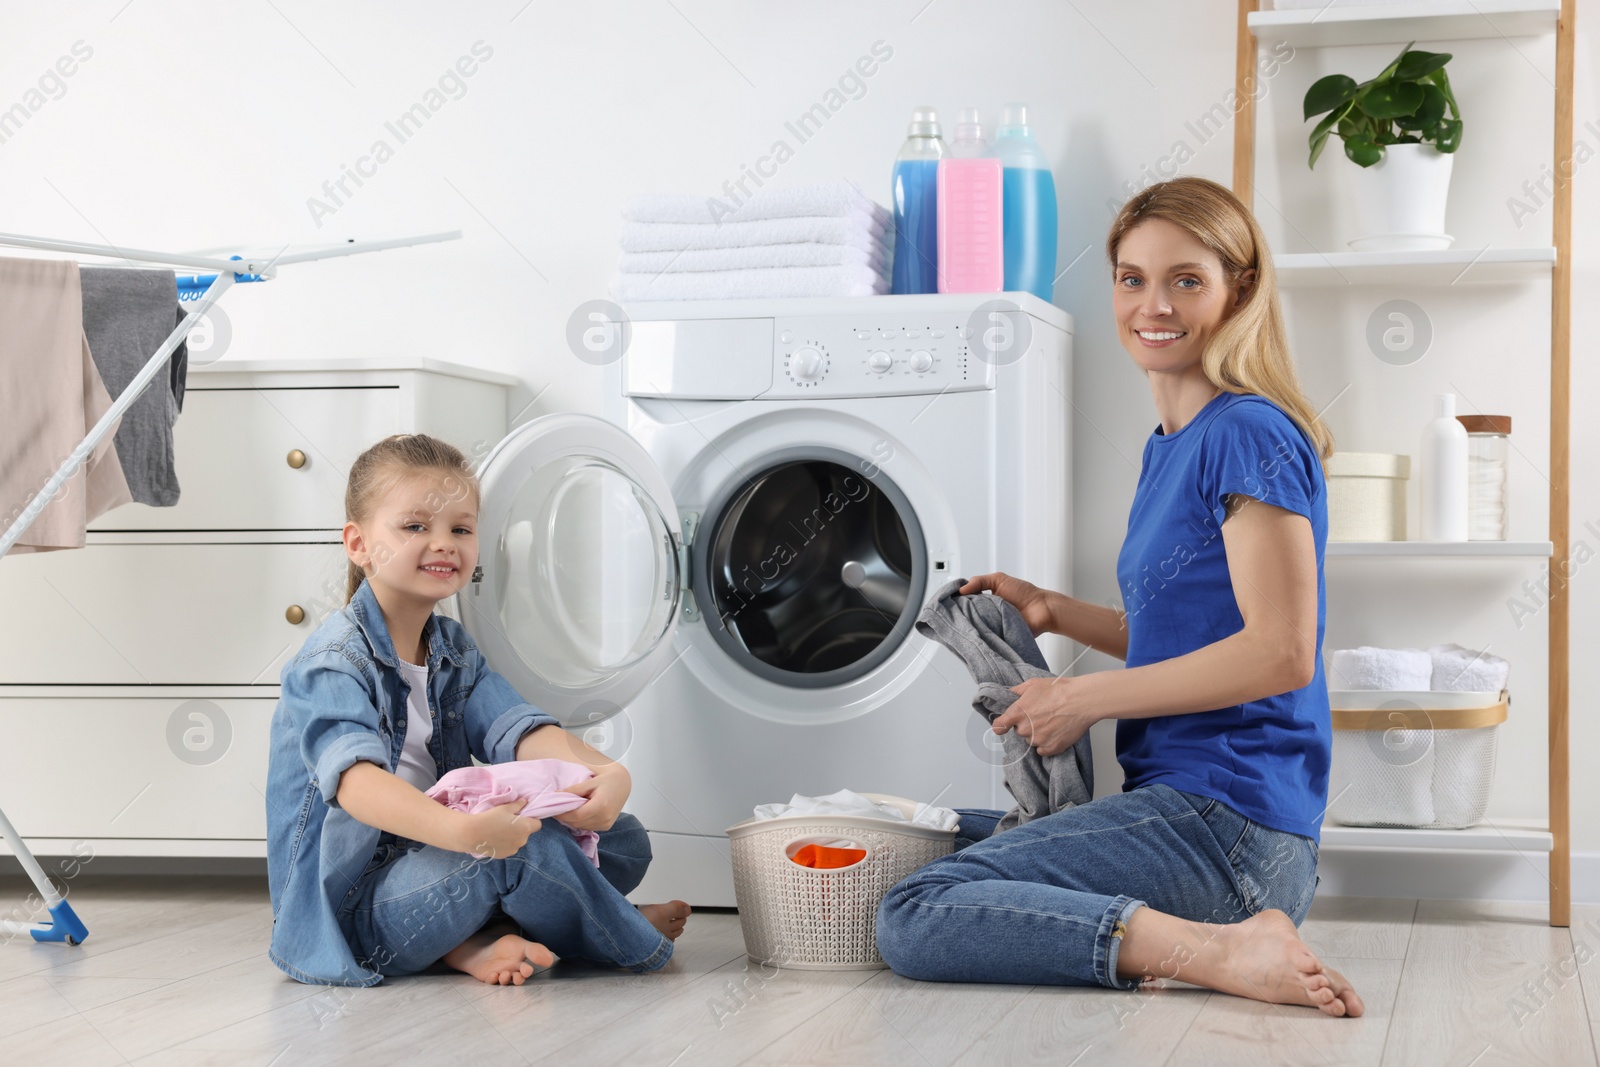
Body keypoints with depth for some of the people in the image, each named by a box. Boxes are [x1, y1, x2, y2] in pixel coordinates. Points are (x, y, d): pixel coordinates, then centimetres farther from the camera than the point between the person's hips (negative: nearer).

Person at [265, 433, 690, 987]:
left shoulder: (454, 650, 9)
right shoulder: (336, 659, -16)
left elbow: (519, 729, -8)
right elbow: (355, 778, -34)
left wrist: (602, 773, -30)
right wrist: (459, 830, -51)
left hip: (435, 861, 9)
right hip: (350, 907, -8)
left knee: (625, 839, 3)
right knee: (520, 845, -32)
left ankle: (477, 940, -12)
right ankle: (628, 939, -4)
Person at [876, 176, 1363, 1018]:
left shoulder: (1250, 435, -12)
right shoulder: (1168, 446, 17)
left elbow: (1281, 653, -19)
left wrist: (1085, 699, -13)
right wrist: (1054, 613, 14)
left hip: (1226, 820, -10)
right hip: (1177, 798, 10)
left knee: (914, 919, -18)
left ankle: (1220, 951, -21)